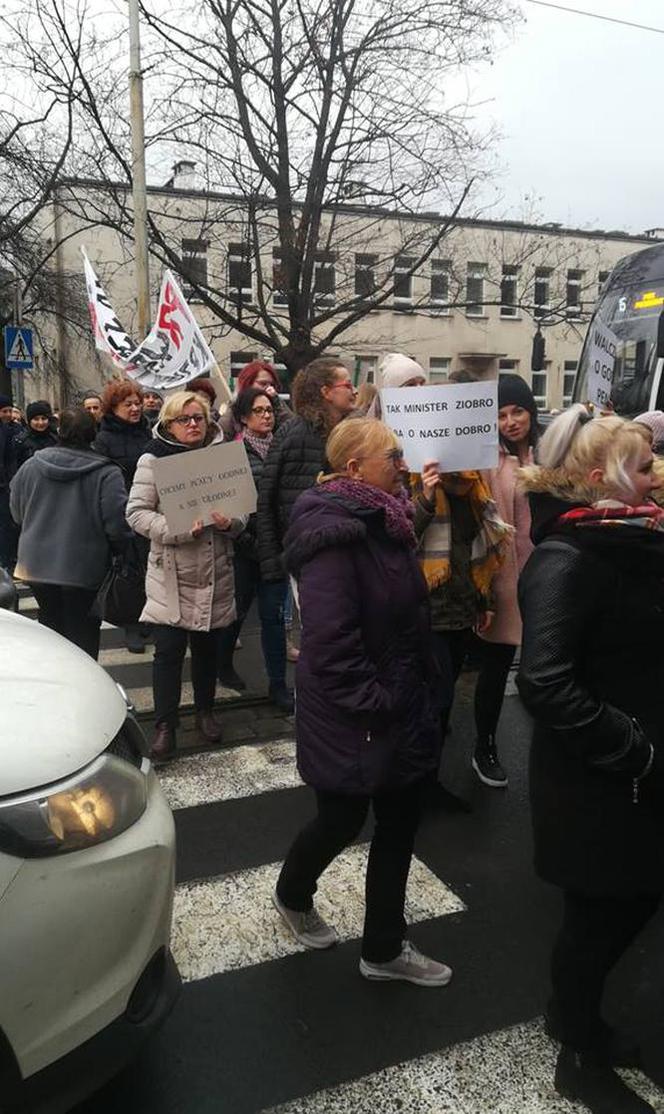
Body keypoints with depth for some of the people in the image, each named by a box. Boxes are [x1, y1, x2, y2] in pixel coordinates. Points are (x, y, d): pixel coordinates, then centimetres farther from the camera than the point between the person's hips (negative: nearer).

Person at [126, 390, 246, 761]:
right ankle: (166, 725, 10)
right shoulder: (153, 460, -4)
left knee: (207, 646, 16)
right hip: (171, 573, -3)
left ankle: (206, 711, 34)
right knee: (169, 651, -3)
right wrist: (179, 530, -23)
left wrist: (230, 523, -15)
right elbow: (137, 512, -9)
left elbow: (242, 510, 8)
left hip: (214, 572, 3)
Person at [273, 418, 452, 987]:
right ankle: (293, 895, 46)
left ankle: (385, 949, 35)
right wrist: (370, 704, -20)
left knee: (400, 822, 16)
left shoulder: (385, 522, 6)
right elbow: (329, 639, -28)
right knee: (343, 820, 13)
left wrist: (418, 693, 13)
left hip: (400, 709, 9)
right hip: (350, 720, -8)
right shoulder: (333, 536, -23)